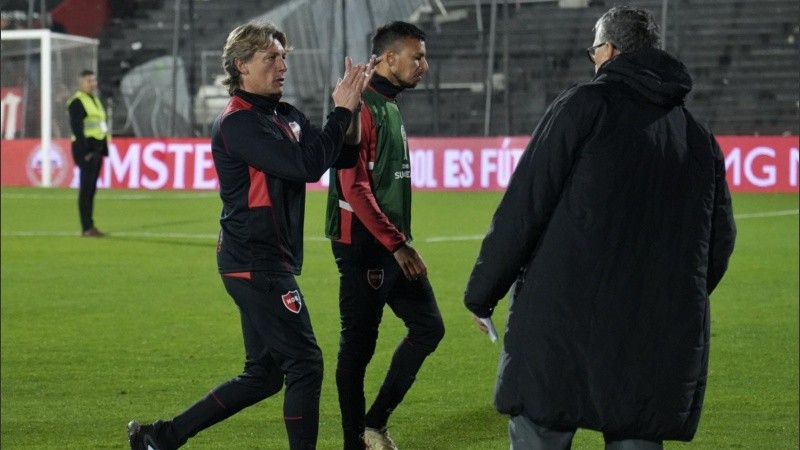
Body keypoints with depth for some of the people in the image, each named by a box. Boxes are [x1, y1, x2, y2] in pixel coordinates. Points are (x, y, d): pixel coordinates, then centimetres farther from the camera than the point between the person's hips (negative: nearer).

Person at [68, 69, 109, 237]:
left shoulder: (95, 100, 19)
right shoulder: (77, 102, -10)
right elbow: (76, 127, -17)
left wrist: (103, 149, 15)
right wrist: (86, 151, -22)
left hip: (97, 149, 9)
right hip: (86, 150, -9)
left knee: (91, 188, 11)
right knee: (86, 188, -8)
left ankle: (90, 226, 15)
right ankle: (87, 228, -8)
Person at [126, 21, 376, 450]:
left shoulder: (285, 117, 13)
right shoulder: (238, 123, -14)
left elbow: (344, 155, 10)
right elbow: (307, 166, -24)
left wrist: (352, 108, -5)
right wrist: (341, 111, -15)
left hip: (267, 265, 9)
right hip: (255, 264, -9)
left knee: (264, 374, 13)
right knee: (305, 363, -7)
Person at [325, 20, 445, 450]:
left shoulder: (390, 105, 15)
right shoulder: (362, 108, -15)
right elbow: (354, 189, -21)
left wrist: (402, 243, 16)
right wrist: (397, 244, -21)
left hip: (392, 247, 10)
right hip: (364, 248, -10)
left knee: (428, 326, 7)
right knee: (358, 345, -1)